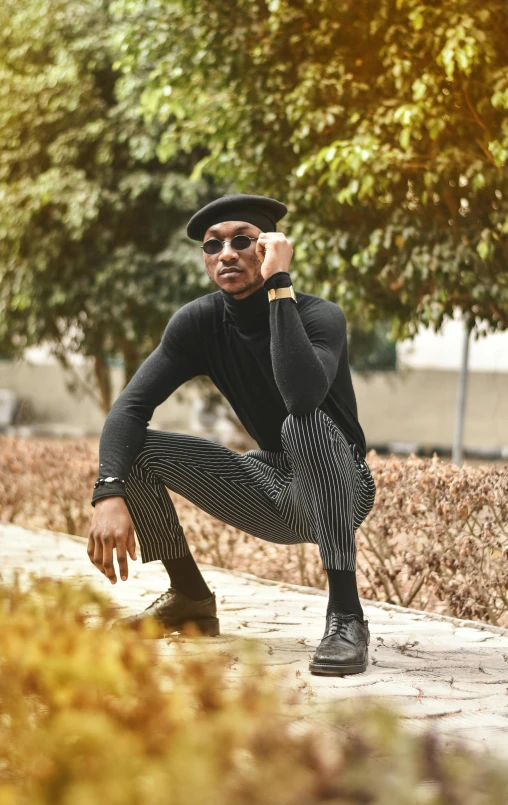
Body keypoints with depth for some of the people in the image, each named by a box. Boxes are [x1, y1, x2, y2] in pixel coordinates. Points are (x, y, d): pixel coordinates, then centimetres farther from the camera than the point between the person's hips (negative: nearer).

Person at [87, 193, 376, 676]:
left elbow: (303, 395, -44)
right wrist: (109, 494, -32)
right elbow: (131, 405, -16)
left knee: (306, 420, -37)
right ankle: (192, 600, 8)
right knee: (135, 447, -9)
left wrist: (279, 285, -37)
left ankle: (345, 616, -33)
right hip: (268, 486, 5)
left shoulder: (319, 316, -21)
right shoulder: (199, 322, -6)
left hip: (338, 494, -5)